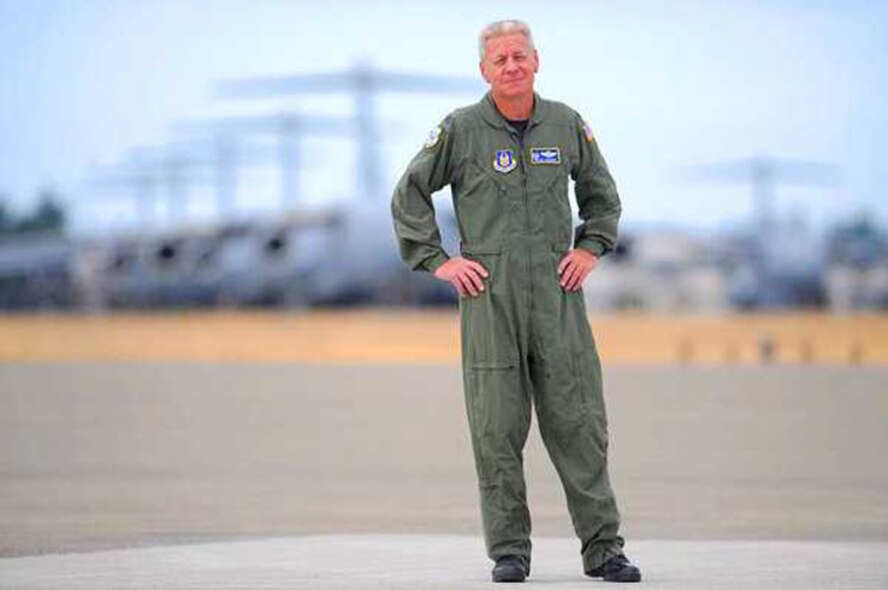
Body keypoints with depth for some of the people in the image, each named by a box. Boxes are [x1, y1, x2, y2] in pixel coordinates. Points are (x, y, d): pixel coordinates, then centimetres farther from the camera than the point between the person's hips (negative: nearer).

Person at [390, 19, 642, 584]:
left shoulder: (567, 125, 9)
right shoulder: (460, 130, 1)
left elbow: (602, 194, 24)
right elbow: (409, 195, 9)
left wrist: (590, 249, 12)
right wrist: (438, 261, 2)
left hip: (557, 290, 2)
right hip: (488, 292, -2)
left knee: (578, 422, -1)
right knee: (497, 430, -1)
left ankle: (603, 547, 3)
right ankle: (509, 552, 4)